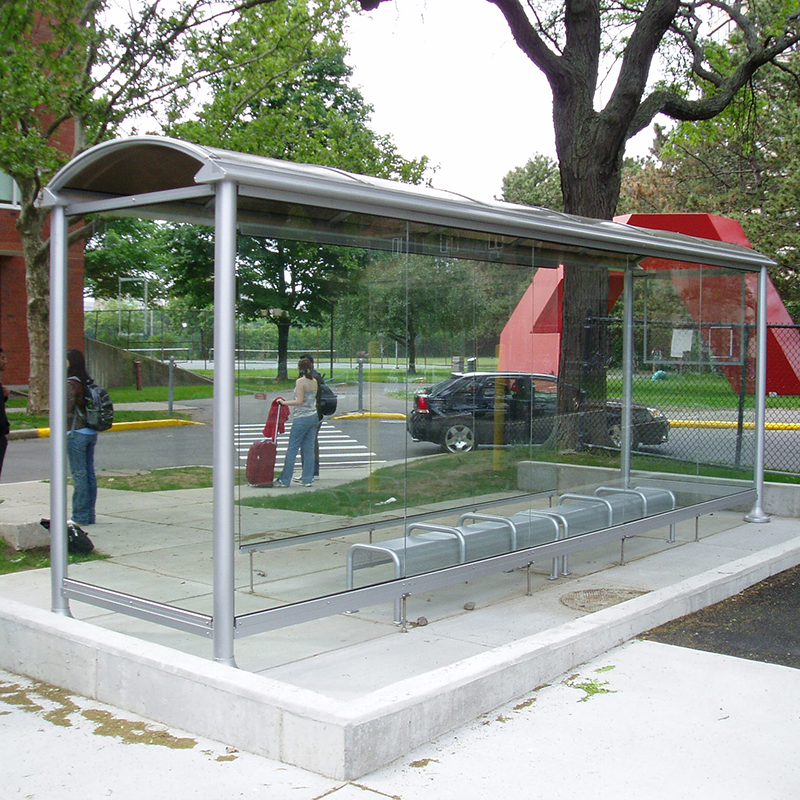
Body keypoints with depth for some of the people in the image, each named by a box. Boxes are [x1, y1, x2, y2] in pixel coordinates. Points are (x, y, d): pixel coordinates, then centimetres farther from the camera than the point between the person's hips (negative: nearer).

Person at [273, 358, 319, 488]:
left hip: (301, 418, -7)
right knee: (309, 449, 9)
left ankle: (284, 480, 1)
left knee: (292, 449, -2)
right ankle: (307, 479, 11)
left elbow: (299, 401, -17)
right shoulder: (315, 381, 8)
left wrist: (284, 402, -9)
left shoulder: (300, 381, -13)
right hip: (314, 416, 7)